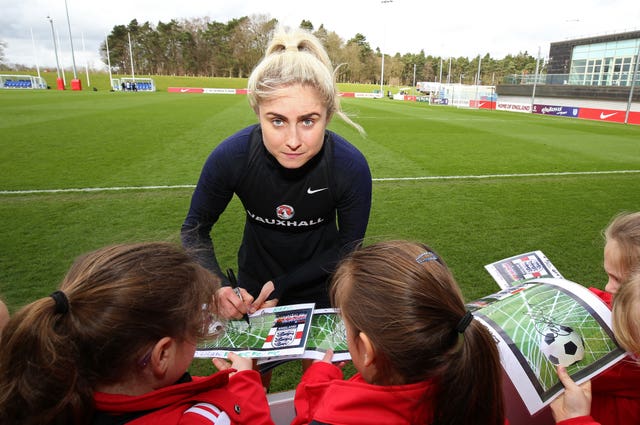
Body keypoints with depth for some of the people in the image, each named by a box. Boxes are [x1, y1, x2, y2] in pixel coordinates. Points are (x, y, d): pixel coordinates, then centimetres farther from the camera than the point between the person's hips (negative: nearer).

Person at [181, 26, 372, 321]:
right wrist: (216, 287, -28)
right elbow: (194, 229, -12)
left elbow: (350, 247, -16)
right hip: (252, 286, 1)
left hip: (320, 291, 0)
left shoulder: (351, 167, -29)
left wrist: (282, 286, -21)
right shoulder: (230, 157, -28)